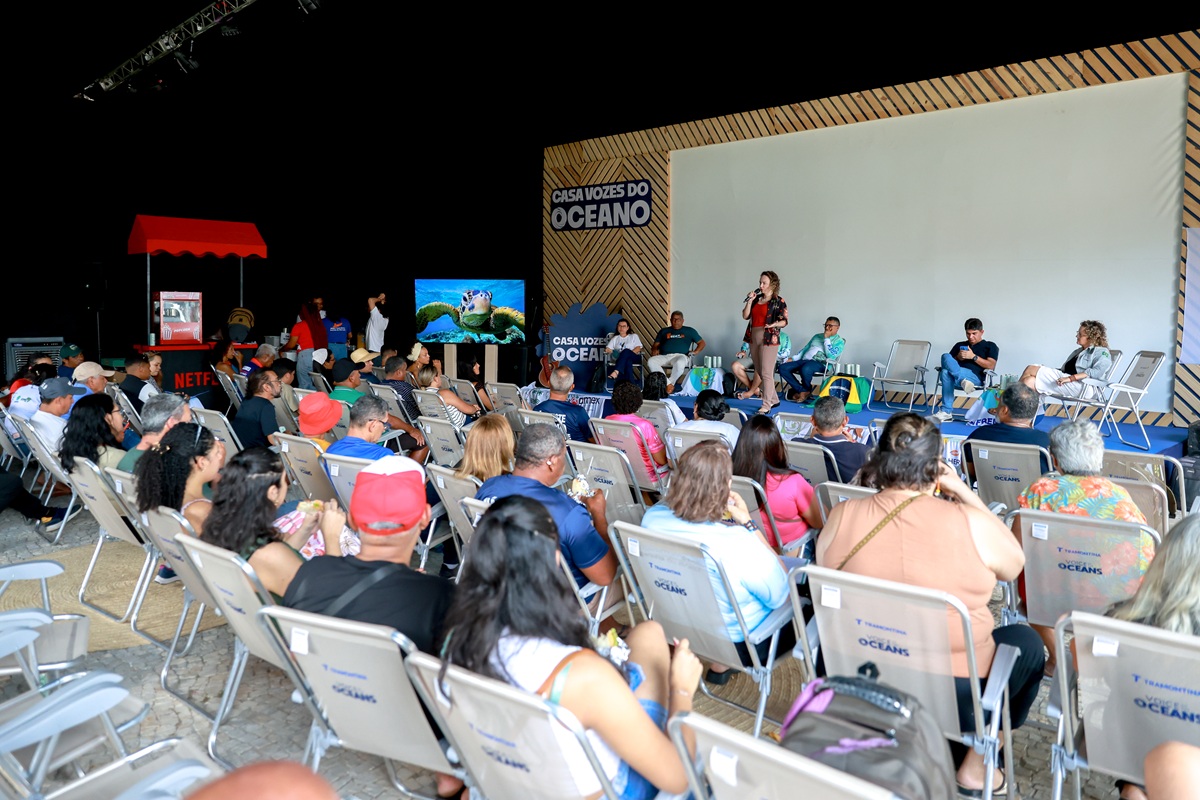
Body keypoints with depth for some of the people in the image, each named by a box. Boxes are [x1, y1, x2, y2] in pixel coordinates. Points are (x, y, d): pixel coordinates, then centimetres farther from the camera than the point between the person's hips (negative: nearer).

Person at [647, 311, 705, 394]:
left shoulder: (690, 331, 22)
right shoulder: (664, 331, 27)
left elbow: (701, 342, 21)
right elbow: (656, 344, 23)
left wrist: (696, 352, 2)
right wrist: (655, 350, -1)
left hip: (680, 356, -3)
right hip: (664, 356, 3)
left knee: (679, 363, -41)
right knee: (650, 362, -30)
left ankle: (670, 383, -25)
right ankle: (668, 384, -32)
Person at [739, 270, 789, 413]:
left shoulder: (779, 301, -3)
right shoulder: (756, 299, 12)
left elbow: (784, 321, -5)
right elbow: (745, 316, 6)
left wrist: (775, 324, -25)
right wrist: (750, 301, -4)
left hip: (769, 339, -7)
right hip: (754, 337, 7)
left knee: (766, 373, -9)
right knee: (759, 371, 11)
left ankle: (767, 405, -6)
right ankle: (774, 399, 23)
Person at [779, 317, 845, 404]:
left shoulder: (839, 341, 7)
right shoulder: (817, 336, 28)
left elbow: (831, 356, -10)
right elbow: (805, 349, 25)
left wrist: (826, 338, -6)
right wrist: (793, 358, 10)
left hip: (820, 364, -7)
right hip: (805, 360, 7)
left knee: (805, 369, -41)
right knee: (782, 368, -16)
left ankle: (807, 390, -10)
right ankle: (802, 391, -15)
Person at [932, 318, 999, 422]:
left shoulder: (990, 346, 22)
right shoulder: (959, 345, 34)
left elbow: (991, 366, 6)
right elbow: (948, 362, 27)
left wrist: (973, 357, -5)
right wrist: (958, 358, 6)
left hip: (975, 377, -4)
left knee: (947, 372, -35)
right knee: (946, 356, -31)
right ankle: (960, 387, -50)